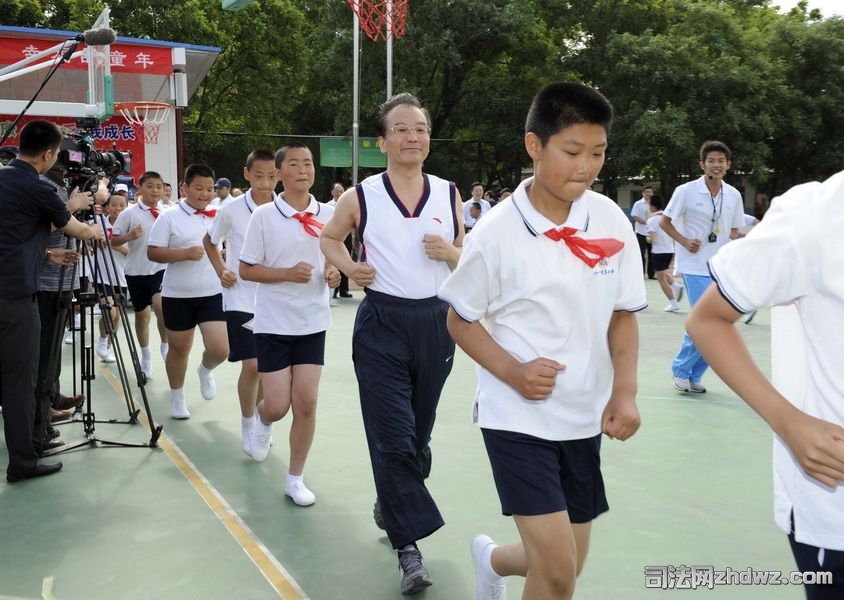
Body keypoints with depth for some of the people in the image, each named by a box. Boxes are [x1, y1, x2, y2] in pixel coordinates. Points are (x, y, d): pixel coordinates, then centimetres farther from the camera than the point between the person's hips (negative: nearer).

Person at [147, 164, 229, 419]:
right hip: (177, 295, -2)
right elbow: (152, 253, -9)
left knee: (220, 349, -9)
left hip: (213, 293, 2)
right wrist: (185, 253, -20)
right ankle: (177, 398, 31)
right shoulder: (169, 217, -4)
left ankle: (205, 371, 26)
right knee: (179, 349, 10)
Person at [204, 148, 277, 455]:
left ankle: (260, 420, 31)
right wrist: (221, 271, -3)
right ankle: (247, 425, 13)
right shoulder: (232, 210, -7)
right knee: (252, 366, -8)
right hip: (241, 299, -2)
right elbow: (210, 241, 10)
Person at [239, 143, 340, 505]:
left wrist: (334, 273, -9)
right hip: (273, 322, -2)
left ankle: (295, 478, 17)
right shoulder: (264, 216, -8)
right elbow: (246, 270, -6)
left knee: (306, 402, 1)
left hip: (313, 323, 2)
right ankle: (263, 422, 40)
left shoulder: (327, 214, 1)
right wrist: (288, 273, -20)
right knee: (277, 404, 1)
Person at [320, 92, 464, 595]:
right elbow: (329, 237, 14)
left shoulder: (449, 194, 3)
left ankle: (392, 504, 41)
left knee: (419, 432, 16)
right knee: (393, 436, -5)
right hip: (382, 325, -3)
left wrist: (451, 252, -11)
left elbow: (469, 259, 11)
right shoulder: (360, 197, -3)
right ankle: (410, 546, 2)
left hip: (436, 321, 3)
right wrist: (349, 267, -4)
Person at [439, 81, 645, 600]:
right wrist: (513, 372, -18)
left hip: (585, 418, 5)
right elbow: (461, 319, -4)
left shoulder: (613, 221, -3)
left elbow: (623, 315, 5)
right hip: (517, 417, -4)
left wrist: (625, 391, -9)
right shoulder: (498, 232, -14)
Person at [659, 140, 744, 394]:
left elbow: (733, 232, 13)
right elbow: (664, 221, -1)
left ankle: (693, 376, 21)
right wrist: (685, 241, -15)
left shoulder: (734, 195, 5)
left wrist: (742, 238, -10)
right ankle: (680, 369, 7)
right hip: (695, 267, -5)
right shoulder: (686, 191, -9)